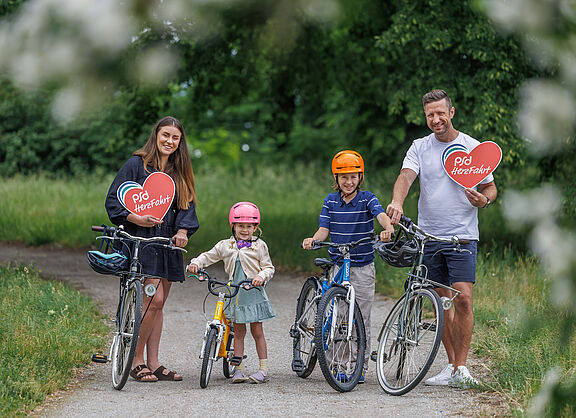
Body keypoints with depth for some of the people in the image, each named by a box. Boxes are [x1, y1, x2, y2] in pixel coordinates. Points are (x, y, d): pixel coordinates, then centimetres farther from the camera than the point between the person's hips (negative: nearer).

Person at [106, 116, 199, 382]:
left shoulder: (179, 172, 15)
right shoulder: (137, 164, -3)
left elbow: (187, 204, 12)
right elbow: (113, 200, -6)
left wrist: (183, 230, -7)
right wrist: (136, 219, -21)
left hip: (168, 243, 6)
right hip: (142, 240, -6)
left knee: (158, 303, 7)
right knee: (154, 299, -15)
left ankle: (153, 363, 11)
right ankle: (136, 361, -4)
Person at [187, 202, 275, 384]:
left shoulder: (259, 246, 3)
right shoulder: (225, 246, 8)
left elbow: (268, 267, 4)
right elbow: (208, 256, 13)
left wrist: (261, 276, -17)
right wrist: (196, 263, -7)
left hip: (254, 294, -2)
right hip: (235, 294, 2)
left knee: (257, 331, 0)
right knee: (238, 332, 6)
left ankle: (264, 369, 3)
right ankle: (238, 369, 9)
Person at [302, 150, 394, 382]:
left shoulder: (367, 199, -3)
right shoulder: (331, 201, 4)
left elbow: (381, 215, -21)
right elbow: (324, 229, -1)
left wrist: (388, 228, -44)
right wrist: (313, 240, -24)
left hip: (363, 268, -2)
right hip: (338, 265, 2)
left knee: (362, 319, 1)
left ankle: (361, 367, 10)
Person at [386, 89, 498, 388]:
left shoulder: (473, 148, 2)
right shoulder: (419, 148, 5)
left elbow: (490, 187, 9)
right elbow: (406, 176, -12)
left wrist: (484, 199, -15)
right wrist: (397, 202, -33)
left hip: (462, 236, -3)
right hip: (429, 236, 3)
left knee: (463, 298, -15)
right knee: (442, 303, 8)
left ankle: (461, 368, -8)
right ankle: (451, 366, 17)